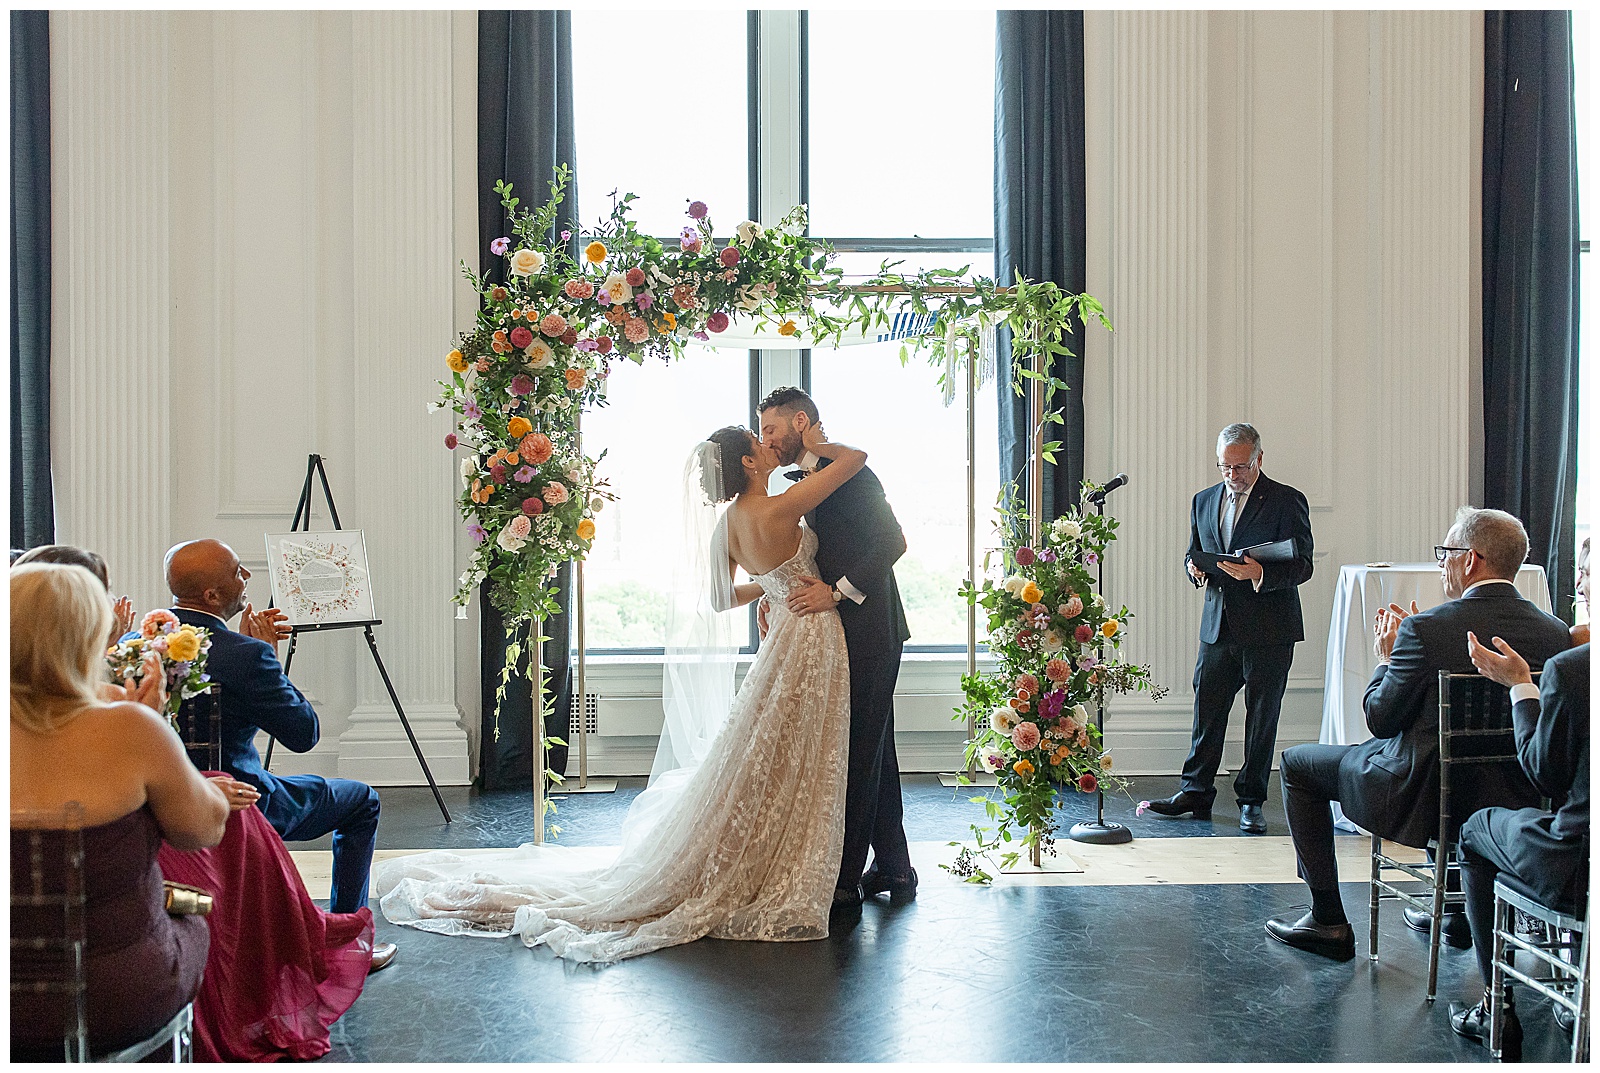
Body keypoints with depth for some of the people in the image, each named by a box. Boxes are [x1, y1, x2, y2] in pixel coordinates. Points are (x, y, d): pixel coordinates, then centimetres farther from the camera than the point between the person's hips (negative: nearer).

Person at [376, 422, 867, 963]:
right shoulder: (778, 510, -20)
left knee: (762, 773, 17)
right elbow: (856, 458, -17)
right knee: (785, 776, 1)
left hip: (787, 636, 8)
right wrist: (815, 444, 1)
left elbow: (717, 600, 18)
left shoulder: (727, 523, 4)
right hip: (811, 639, -8)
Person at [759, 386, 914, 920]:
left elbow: (891, 541, -19)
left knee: (856, 756, -7)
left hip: (867, 633, -10)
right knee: (872, 754, 16)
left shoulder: (848, 470, -11)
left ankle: (844, 886, -1)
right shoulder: (806, 484, 18)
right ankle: (894, 870, 28)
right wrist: (779, 595, 5)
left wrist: (836, 592, -21)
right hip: (844, 635, 10)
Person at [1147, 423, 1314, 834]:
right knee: (1206, 711, 6)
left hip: (1269, 630, -4)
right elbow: (1193, 553, 20)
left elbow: (1302, 565, -9)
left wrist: (1260, 574, -27)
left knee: (1262, 717, 5)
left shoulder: (1287, 501, -4)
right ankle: (1195, 791, 16)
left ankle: (1251, 800, 16)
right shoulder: (1203, 501, 12)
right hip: (1218, 626, 4)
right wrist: (1194, 569, -5)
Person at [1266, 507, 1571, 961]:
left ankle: (1328, 921, 17)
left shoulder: (1425, 629, -20)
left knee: (1297, 762, 15)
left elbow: (1379, 719, -11)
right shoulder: (1553, 631, -3)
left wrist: (1386, 657, 6)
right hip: (1509, 800, 7)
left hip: (1421, 798, -6)